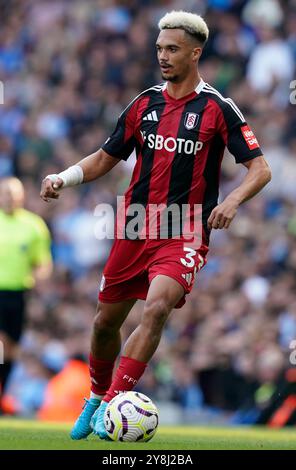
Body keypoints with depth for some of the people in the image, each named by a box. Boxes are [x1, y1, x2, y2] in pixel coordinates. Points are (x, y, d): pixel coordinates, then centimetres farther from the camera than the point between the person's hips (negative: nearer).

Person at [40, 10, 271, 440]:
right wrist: (64, 178, -1)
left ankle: (112, 403, -23)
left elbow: (260, 168, -7)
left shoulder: (217, 109, -5)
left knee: (157, 308, -27)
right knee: (106, 320, 10)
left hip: (185, 235, -5)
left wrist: (233, 200, -26)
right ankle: (97, 397, 35)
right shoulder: (145, 104, 9)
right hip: (134, 228, 5)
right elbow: (105, 158, 17)